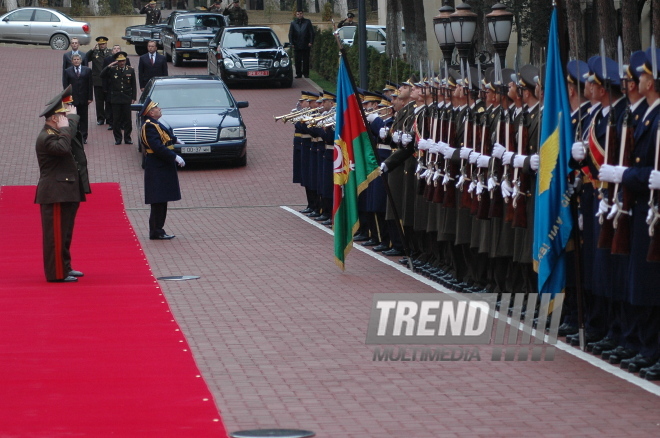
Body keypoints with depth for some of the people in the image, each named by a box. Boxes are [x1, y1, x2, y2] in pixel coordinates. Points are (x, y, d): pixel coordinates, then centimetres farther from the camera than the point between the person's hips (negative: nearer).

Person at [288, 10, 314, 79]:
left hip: (306, 45, -1)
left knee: (306, 60, 2)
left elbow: (312, 33, 4)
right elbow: (290, 34, 8)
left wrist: (311, 42, -4)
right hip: (297, 46, 1)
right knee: (298, 61, 2)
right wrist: (292, 43, -1)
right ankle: (298, 74, 7)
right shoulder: (293, 23, 7)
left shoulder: (307, 22, 4)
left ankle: (306, 73, 9)